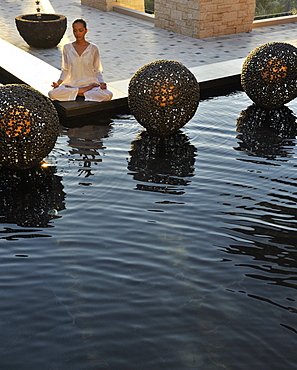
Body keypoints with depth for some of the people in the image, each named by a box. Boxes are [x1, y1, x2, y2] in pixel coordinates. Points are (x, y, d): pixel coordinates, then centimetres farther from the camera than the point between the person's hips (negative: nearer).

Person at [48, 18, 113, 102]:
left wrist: (102, 83, -12)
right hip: (72, 83, 2)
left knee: (108, 95, -32)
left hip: (90, 82, -2)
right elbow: (65, 70, 11)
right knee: (52, 93, -28)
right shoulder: (67, 48, 5)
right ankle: (87, 90, -17)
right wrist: (58, 83, -5)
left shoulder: (93, 49, 2)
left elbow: (97, 71, 7)